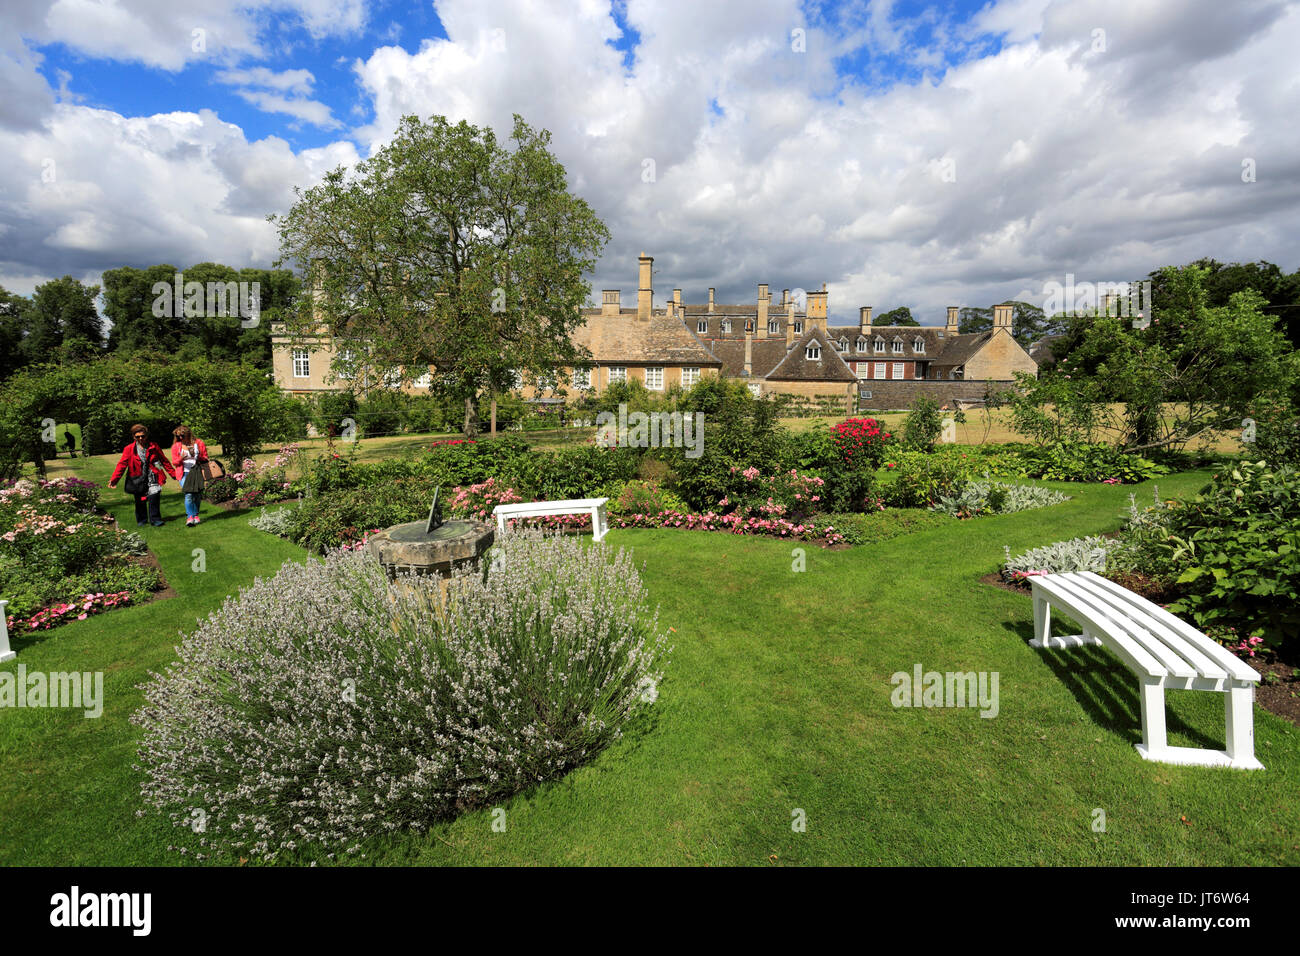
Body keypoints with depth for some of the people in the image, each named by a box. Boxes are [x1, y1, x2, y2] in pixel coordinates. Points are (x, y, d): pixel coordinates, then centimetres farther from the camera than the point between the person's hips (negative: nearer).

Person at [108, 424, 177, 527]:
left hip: (152, 478, -1)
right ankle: (141, 520, 25)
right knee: (140, 501, 7)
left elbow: (164, 461, 9)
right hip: (138, 479, 1)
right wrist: (114, 479, -13)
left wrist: (173, 474, 5)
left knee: (154, 497, -15)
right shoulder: (129, 449, 2)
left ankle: (155, 519, -6)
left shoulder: (153, 447, 4)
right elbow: (122, 464, -3)